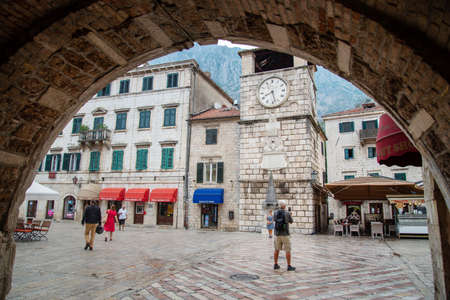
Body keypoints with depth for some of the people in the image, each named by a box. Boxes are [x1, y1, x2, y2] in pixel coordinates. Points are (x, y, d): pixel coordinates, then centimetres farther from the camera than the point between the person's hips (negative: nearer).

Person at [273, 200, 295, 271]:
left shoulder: (275, 213, -1)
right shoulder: (287, 213, -11)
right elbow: (291, 222, 8)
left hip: (277, 234, 4)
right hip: (285, 234, -4)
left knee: (277, 250, 13)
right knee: (288, 250, 4)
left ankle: (276, 265, 17)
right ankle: (289, 266, 5)